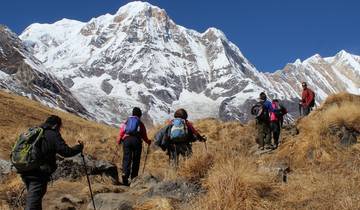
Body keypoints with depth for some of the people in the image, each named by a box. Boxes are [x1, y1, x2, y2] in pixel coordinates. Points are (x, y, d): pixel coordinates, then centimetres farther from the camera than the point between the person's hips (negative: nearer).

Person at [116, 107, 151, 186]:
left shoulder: (126, 122, 23)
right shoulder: (140, 123, 20)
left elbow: (121, 132, 11)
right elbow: (144, 136, 19)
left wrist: (118, 141, 17)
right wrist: (148, 142, 36)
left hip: (126, 140, 1)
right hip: (136, 140, -1)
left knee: (126, 159, -5)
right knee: (136, 160, 6)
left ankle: (125, 175, -27)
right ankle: (133, 179, 6)